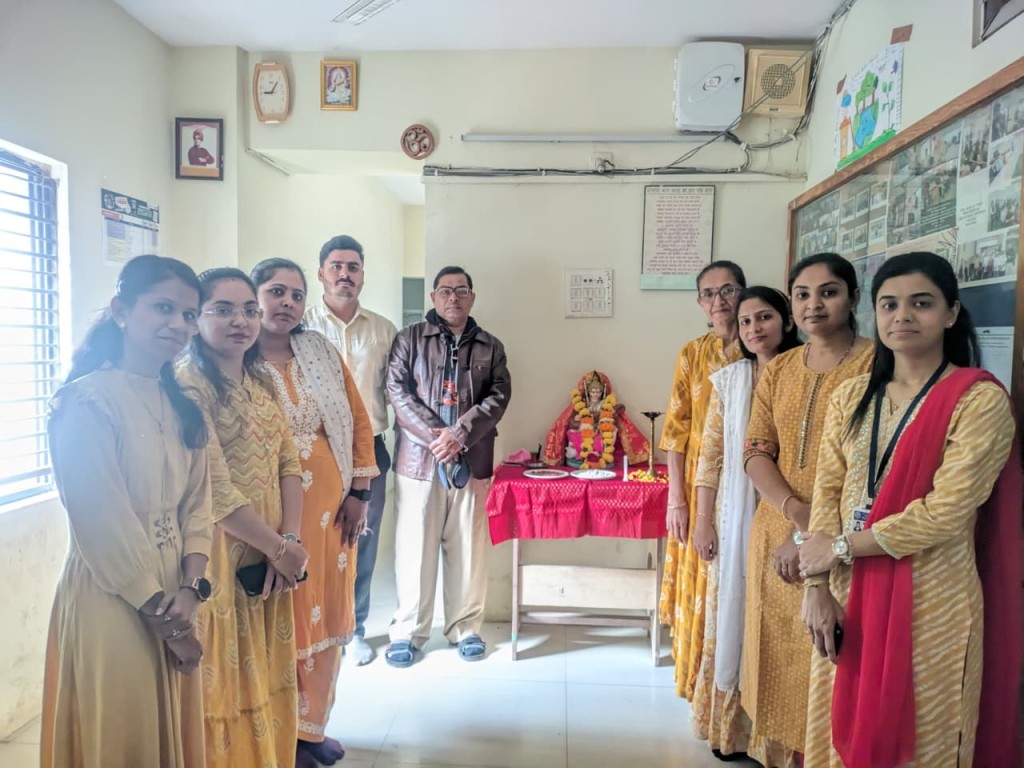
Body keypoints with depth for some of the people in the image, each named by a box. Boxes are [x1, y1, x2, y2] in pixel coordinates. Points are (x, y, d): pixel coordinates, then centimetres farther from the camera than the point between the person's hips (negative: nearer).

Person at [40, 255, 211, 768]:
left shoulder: (182, 406, 7)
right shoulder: (87, 400, -17)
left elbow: (197, 504, 5)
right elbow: (104, 525, -18)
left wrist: (191, 588, -8)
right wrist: (161, 613, -11)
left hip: (173, 598, 7)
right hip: (113, 602, -7)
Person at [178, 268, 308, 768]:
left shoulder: (260, 384, 10)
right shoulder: (188, 385, -13)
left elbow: (287, 463, 3)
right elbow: (216, 489, -19)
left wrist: (289, 540, -10)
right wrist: (280, 548, -13)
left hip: (269, 555, 7)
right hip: (217, 558, -7)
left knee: (265, 675, 17)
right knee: (221, 682, 7)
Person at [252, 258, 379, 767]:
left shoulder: (322, 353, 6)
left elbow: (358, 421, 8)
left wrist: (358, 493, 2)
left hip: (331, 506, 5)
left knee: (325, 615, 14)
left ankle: (312, 725, 34)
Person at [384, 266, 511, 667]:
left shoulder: (491, 347, 11)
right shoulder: (408, 339, 6)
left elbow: (498, 397, -1)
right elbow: (398, 392, -5)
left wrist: (458, 435, -14)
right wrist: (434, 436, -15)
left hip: (472, 462, 2)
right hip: (418, 459, -1)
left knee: (468, 548, 8)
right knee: (414, 547, 4)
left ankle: (466, 628, 23)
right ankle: (408, 631, 18)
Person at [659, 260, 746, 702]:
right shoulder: (692, 354, 2)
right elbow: (677, 430, 0)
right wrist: (676, 500, -4)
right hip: (699, 489, 1)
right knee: (698, 587, 9)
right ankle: (700, 684, 28)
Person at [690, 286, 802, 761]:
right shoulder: (727, 381, 3)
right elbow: (710, 456, 2)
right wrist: (703, 521, 0)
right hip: (735, 516, 2)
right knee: (732, 615, 10)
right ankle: (732, 725, 27)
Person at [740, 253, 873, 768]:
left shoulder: (876, 364, -8)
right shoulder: (778, 370, 8)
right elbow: (755, 452, 1)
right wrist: (797, 511, -15)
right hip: (775, 533, 5)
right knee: (777, 660, 16)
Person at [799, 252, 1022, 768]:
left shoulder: (979, 399, -9)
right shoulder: (851, 396, 6)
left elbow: (947, 511, -17)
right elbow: (827, 494, 3)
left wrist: (841, 548, -11)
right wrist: (817, 586, -5)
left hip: (931, 600, -5)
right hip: (847, 595, 5)